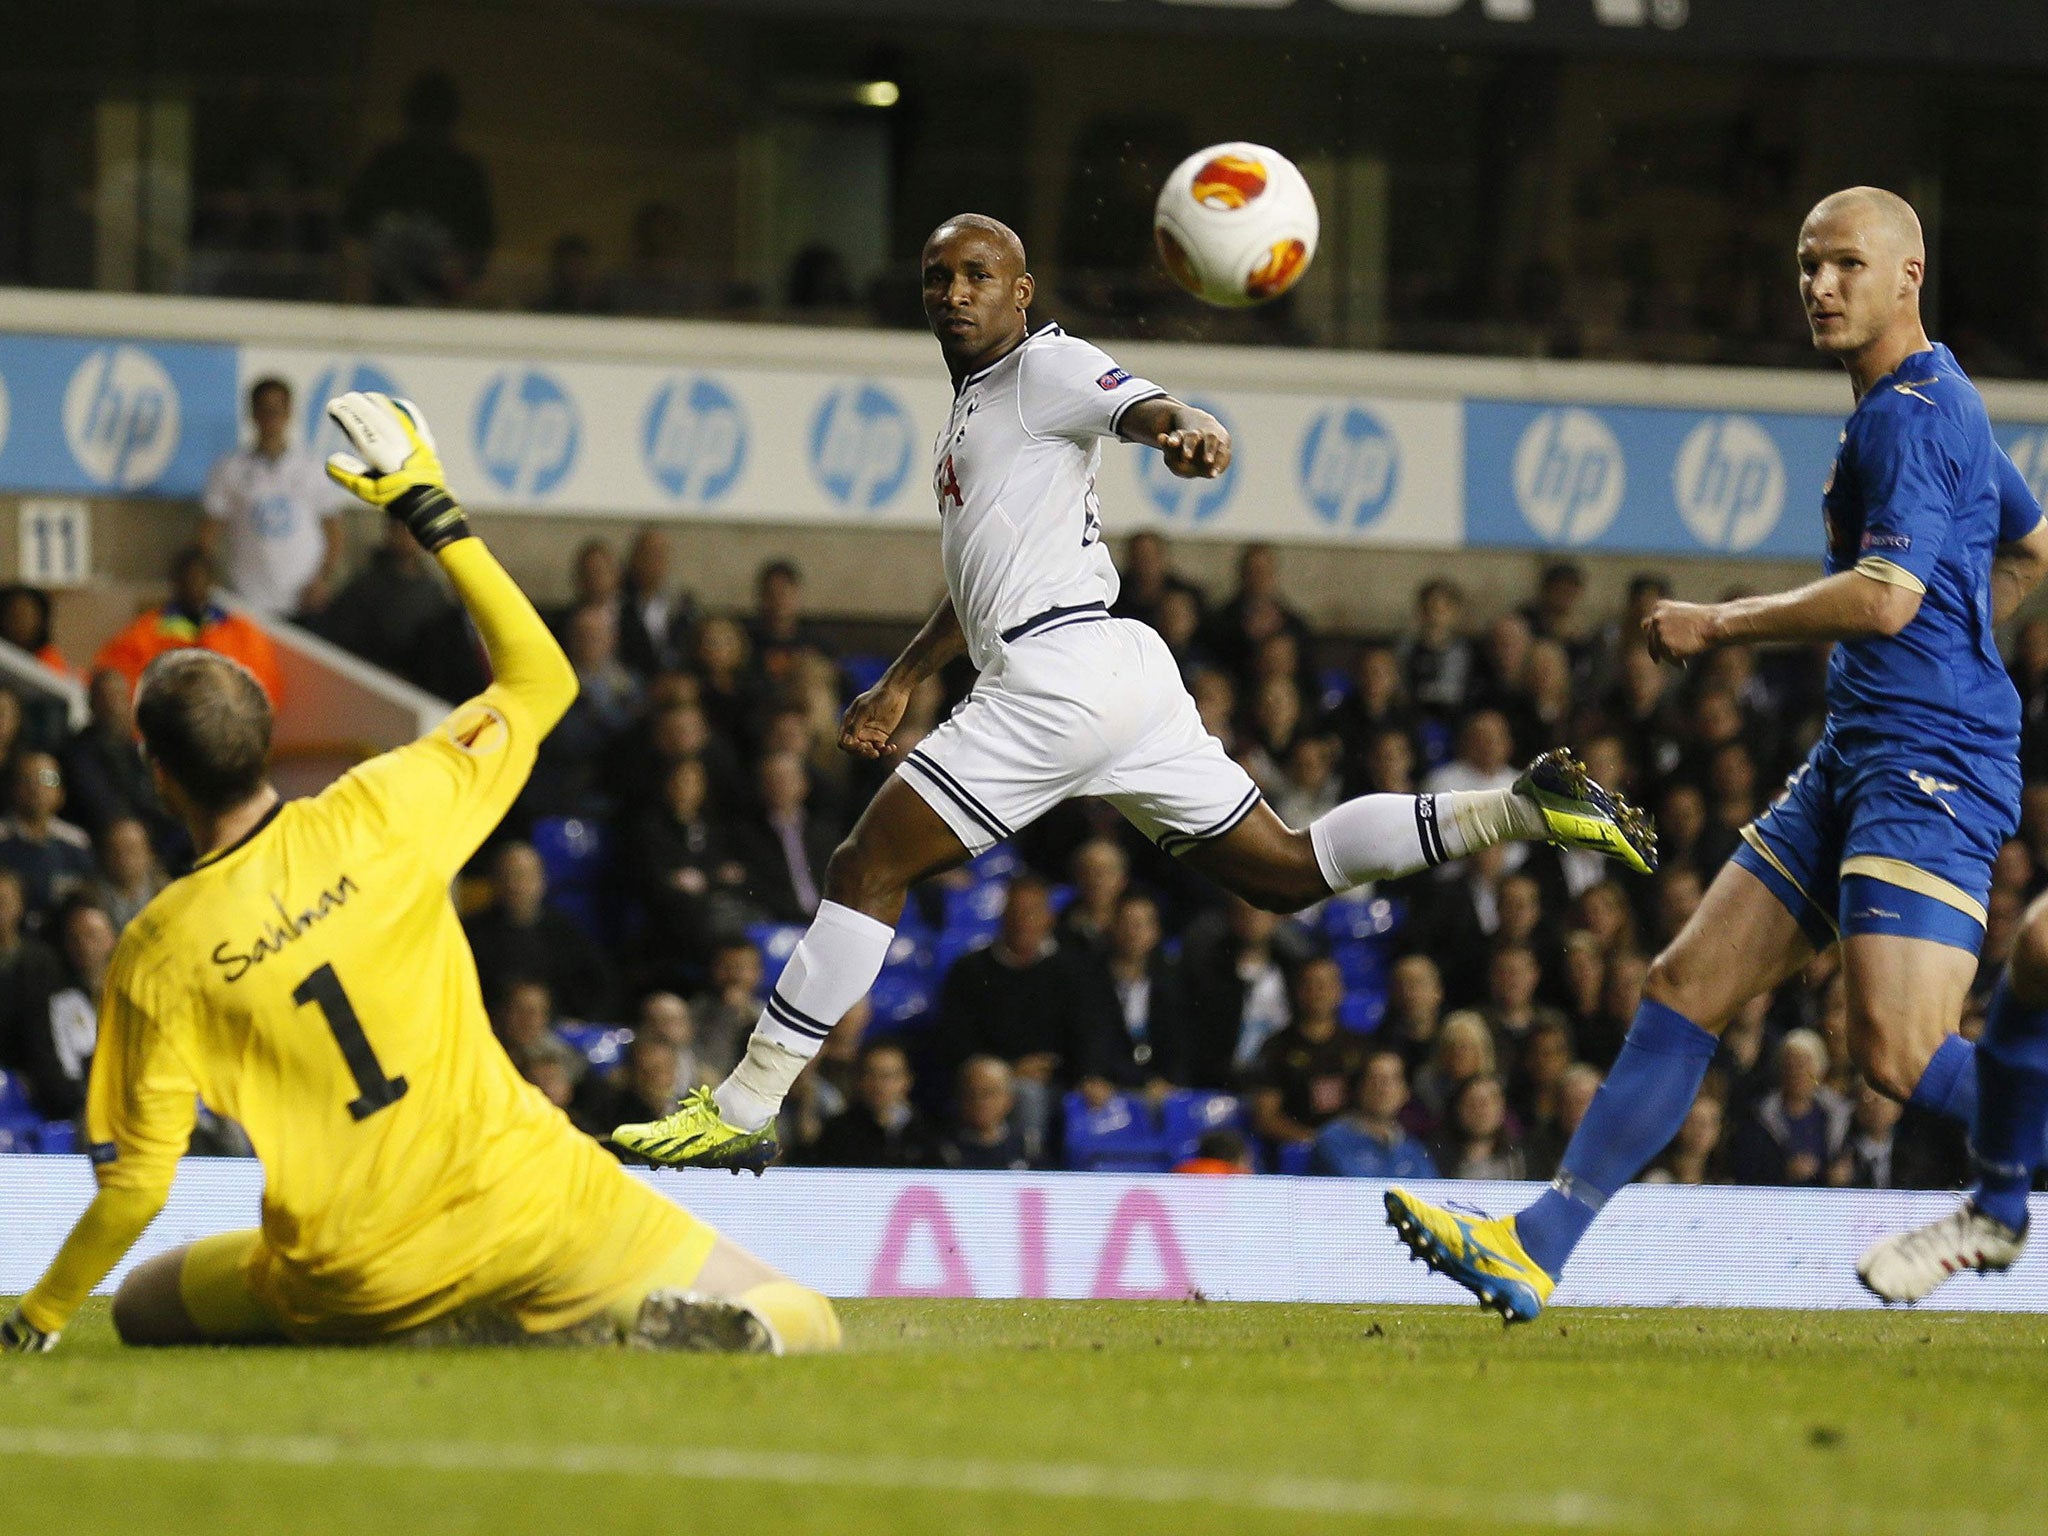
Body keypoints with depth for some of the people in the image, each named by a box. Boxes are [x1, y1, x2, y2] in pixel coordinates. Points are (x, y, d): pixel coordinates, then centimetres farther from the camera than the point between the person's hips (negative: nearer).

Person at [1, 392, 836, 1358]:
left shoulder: (156, 958, -8)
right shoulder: (379, 813, -5)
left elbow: (136, 1181, -4)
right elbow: (541, 679, 9)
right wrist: (433, 513, 14)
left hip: (360, 1280, -1)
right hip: (525, 1198, 1)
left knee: (139, 1307, 26)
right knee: (804, 1332, 11)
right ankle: (647, 1331, -26)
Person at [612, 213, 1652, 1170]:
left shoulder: (1046, 367, -2)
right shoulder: (971, 409, 27)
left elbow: (1144, 405, -23)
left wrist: (1186, 428, -46)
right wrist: (900, 682, 42)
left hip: (1062, 672, -10)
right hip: (1125, 683, 10)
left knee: (867, 870, -8)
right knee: (1287, 872, 10)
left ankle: (740, 1113, -8)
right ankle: (1526, 807, 4)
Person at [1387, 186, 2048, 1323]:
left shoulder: (1914, 411, -12)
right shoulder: (1928, 405, 19)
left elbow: (1886, 596, -24)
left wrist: (1720, 627, -14)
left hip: (1931, 765, -10)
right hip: (1854, 759, 10)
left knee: (1898, 1051, -23)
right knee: (1688, 985, 5)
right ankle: (1534, 1250, 2)